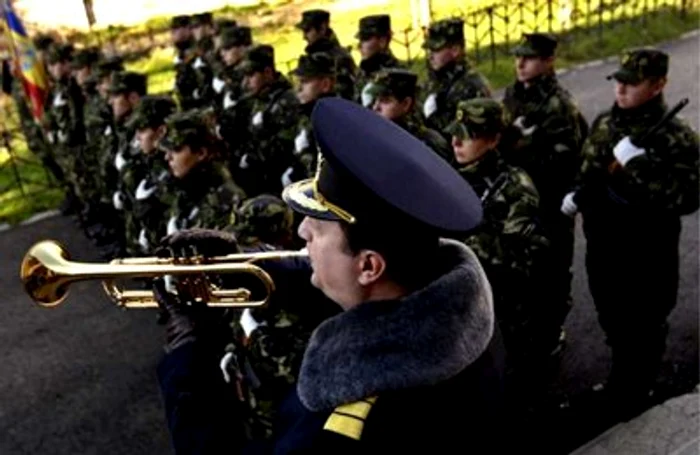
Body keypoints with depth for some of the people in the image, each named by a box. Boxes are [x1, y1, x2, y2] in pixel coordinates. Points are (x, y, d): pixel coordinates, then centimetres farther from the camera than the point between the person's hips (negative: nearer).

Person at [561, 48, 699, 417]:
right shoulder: (603, 124, 2)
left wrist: (638, 164, -35)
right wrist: (577, 196, 0)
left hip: (647, 258, -6)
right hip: (602, 248, 6)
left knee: (642, 332, 12)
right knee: (613, 324, 24)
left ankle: (633, 401, 35)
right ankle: (618, 384, 49)